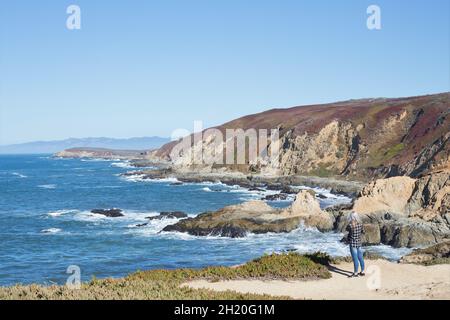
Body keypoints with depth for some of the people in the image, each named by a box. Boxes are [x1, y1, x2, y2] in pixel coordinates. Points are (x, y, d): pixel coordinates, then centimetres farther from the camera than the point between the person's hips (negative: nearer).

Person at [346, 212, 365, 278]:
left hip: (353, 244, -6)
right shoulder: (360, 224, -3)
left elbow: (347, 229, 2)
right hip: (359, 243, 6)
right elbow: (363, 232, 12)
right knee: (360, 258, 15)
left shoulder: (350, 225, -20)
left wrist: (350, 223, 10)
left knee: (355, 259, 2)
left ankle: (355, 273, 11)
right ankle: (362, 272, 26)